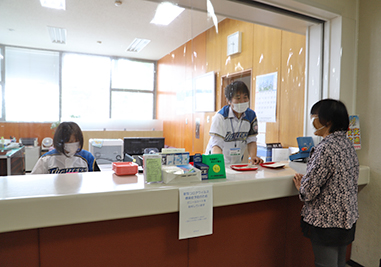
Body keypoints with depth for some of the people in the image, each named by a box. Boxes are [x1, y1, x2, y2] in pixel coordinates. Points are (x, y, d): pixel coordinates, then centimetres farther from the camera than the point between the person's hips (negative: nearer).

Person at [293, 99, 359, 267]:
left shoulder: (326, 148, -23)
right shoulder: (347, 143, 5)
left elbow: (310, 190, -23)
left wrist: (300, 186, -1)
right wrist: (306, 180, 10)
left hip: (326, 221, -9)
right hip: (347, 218, 9)